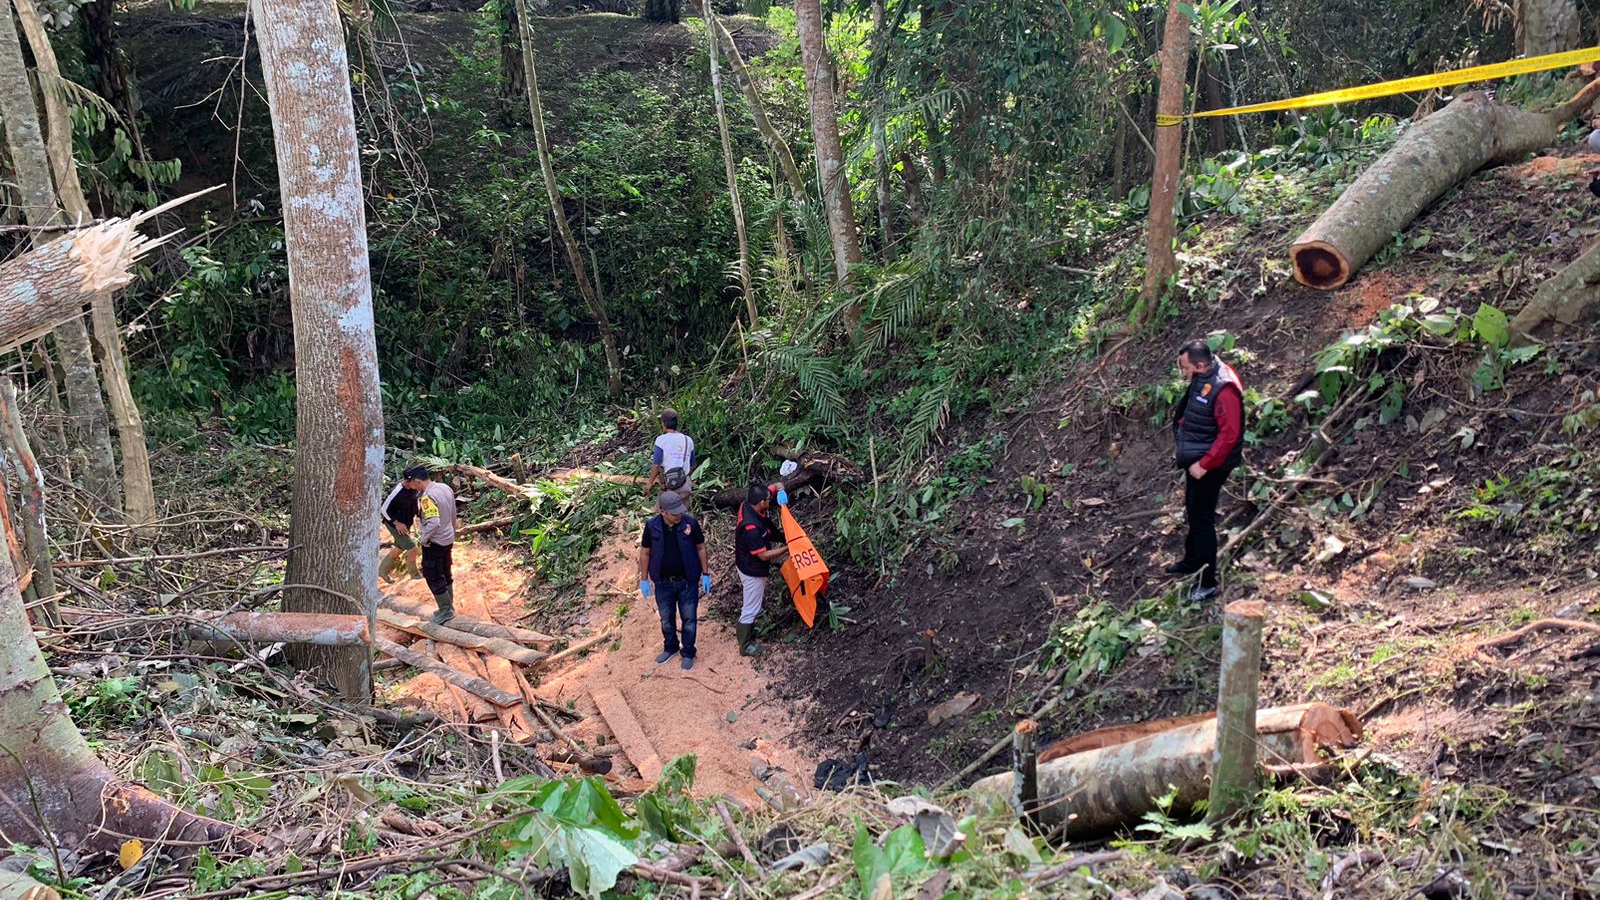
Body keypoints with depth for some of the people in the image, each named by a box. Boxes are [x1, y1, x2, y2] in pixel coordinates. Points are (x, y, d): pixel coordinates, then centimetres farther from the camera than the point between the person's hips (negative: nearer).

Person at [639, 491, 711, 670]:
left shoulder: (690, 523, -15)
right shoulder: (652, 526, -14)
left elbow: (701, 548, -3)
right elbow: (645, 553, -1)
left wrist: (705, 574, -2)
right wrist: (644, 580, 1)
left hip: (687, 582, -1)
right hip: (663, 583, 1)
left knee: (689, 619, 9)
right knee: (666, 619, 18)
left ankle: (688, 653, 28)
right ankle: (670, 647, 41)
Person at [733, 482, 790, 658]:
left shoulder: (748, 504, -14)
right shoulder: (751, 528, -38)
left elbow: (777, 486, -4)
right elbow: (764, 555, -27)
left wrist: (781, 492, -26)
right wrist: (787, 548, -21)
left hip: (746, 564, 9)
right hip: (753, 572, -9)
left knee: (757, 600, 29)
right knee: (751, 608, 8)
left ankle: (748, 629, 49)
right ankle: (745, 646, 24)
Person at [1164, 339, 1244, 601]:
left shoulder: (1223, 390, -29)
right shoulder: (1202, 378, 0)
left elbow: (1230, 434, -28)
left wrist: (1204, 465, -25)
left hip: (1210, 465, -9)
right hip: (1195, 460, 9)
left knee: (1202, 520, -3)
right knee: (1193, 513, 23)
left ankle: (1207, 583, 6)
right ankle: (1191, 562, 42)